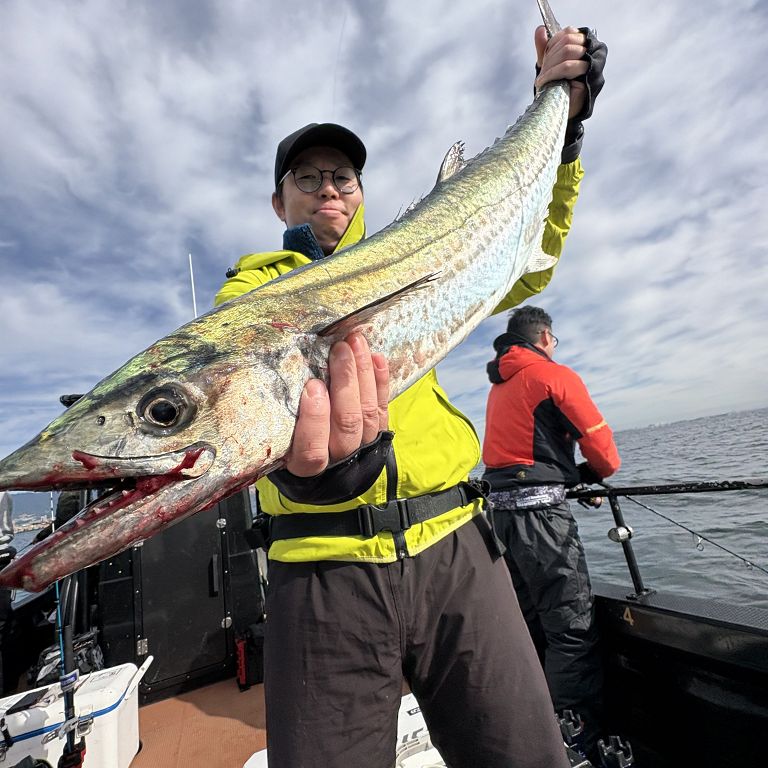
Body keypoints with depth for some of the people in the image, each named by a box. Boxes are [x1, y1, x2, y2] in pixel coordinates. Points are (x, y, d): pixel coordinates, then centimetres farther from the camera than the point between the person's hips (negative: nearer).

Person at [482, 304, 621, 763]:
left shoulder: (498, 387, 18)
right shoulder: (555, 375, -5)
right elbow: (600, 444, -4)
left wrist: (575, 477, 19)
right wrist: (601, 472, 18)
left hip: (501, 509, 8)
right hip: (540, 510, -8)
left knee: (533, 624, 19)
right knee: (574, 630, 1)